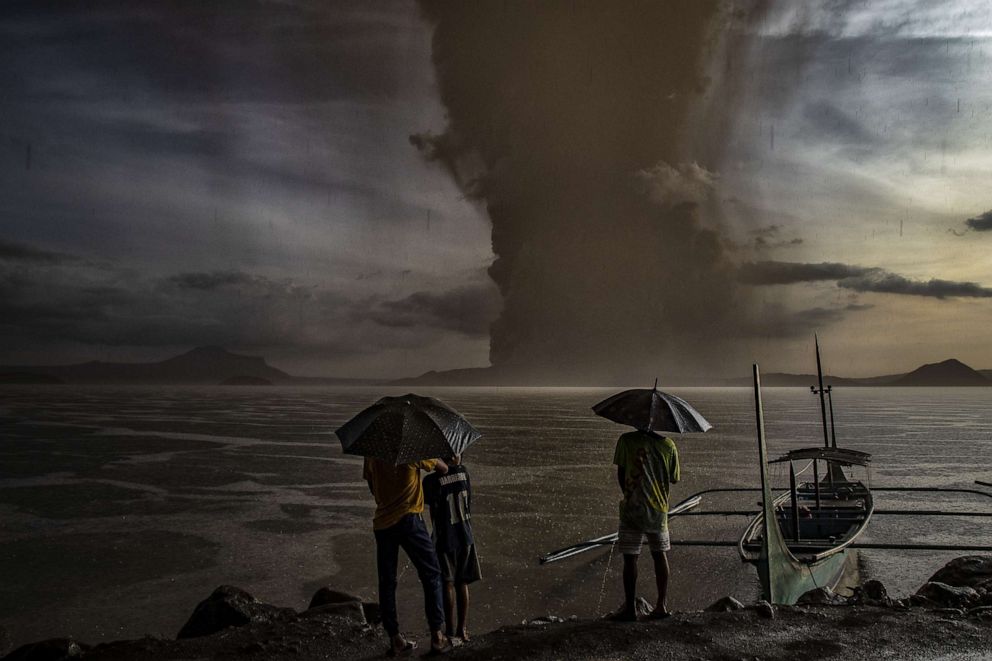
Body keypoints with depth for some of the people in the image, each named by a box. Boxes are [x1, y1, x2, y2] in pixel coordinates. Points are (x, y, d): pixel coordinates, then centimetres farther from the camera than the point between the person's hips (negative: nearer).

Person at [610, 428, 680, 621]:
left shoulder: (626, 440, -7)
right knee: (660, 554, 15)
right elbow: (674, 479, 8)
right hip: (659, 509, 3)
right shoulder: (668, 444, 0)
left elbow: (620, 475, -2)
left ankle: (630, 607, 8)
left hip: (633, 509, -3)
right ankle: (661, 605, 18)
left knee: (630, 557, 4)